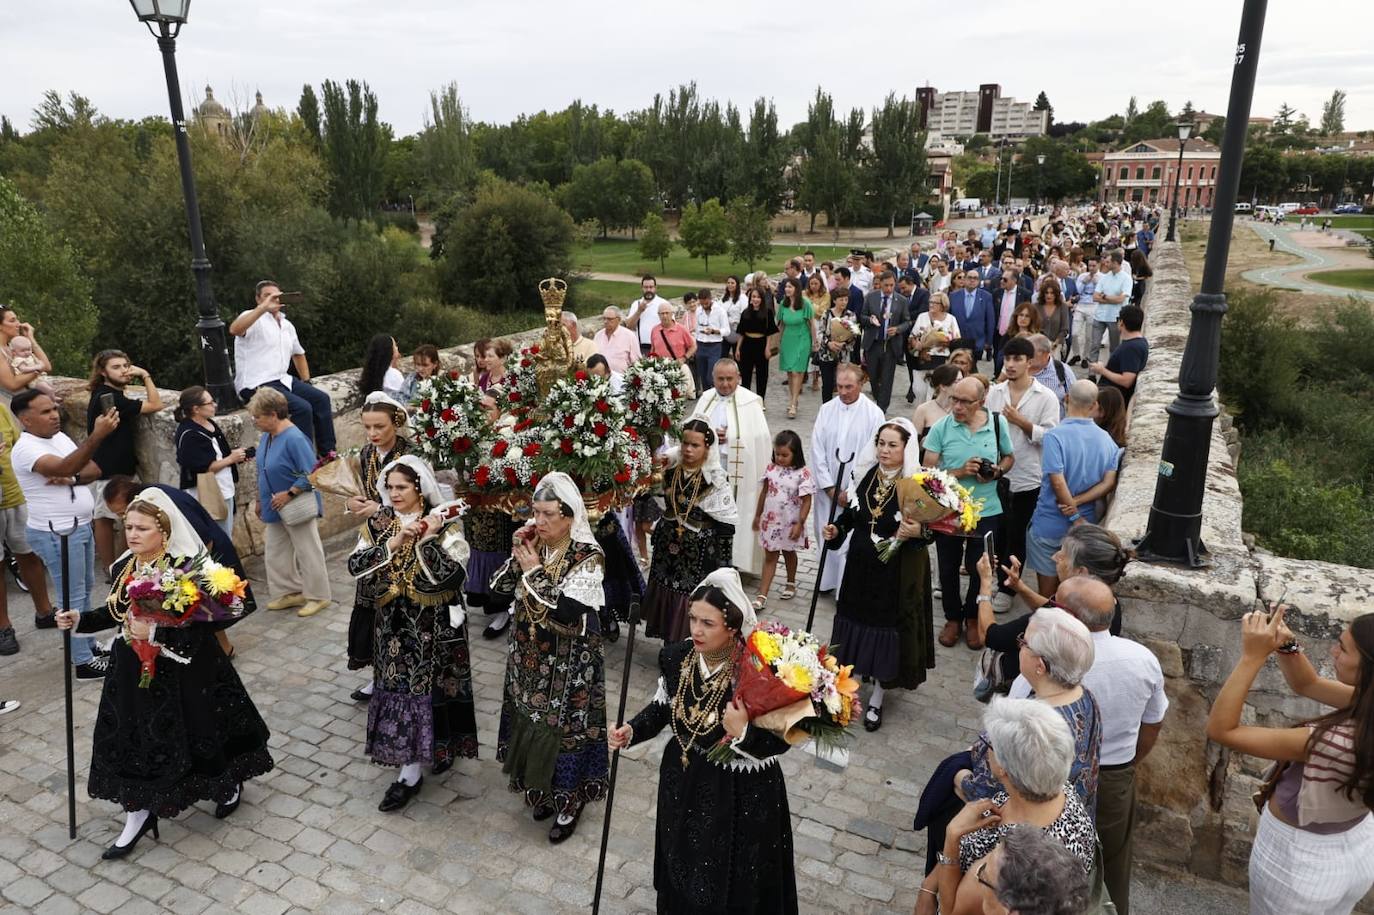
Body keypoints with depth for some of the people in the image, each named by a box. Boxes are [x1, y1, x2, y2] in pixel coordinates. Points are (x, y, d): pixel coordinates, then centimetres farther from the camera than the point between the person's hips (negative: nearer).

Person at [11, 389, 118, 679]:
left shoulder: (59, 436, 7)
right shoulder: (26, 448, -20)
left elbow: (94, 470, 5)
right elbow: (64, 467, -38)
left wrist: (72, 479, -17)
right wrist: (97, 435, -49)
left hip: (80, 527, 9)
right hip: (56, 534, -9)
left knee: (84, 589, 19)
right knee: (73, 597, -2)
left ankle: (86, 646, 33)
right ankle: (84, 662, 7)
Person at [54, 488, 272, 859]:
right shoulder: (123, 568, 0)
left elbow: (200, 623, -25)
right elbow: (115, 612, 14)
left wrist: (157, 631, -31)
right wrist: (80, 620, 0)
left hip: (184, 670, -6)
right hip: (134, 670, 6)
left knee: (197, 731, 11)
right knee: (130, 739, 10)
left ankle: (230, 783, 39)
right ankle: (138, 814, 29)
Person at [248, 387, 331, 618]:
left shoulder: (294, 439, -23)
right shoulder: (267, 436, 3)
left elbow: (310, 475, -25)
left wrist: (289, 494, -25)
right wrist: (260, 500, 16)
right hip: (275, 510, 9)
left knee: (308, 552, 4)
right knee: (276, 553, 15)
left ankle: (318, 597, 17)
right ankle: (289, 593, 28)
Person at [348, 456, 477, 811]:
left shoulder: (442, 523, -12)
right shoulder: (378, 522, 0)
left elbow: (454, 575, -22)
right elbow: (355, 565, -10)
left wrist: (426, 540, -26)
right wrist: (395, 543, -20)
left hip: (435, 625, -3)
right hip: (394, 623, 4)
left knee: (433, 686, 6)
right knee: (400, 688, 8)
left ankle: (443, 746, 30)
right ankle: (410, 773, 21)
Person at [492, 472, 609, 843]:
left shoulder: (586, 557, -21)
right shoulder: (535, 545, -3)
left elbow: (566, 612, -28)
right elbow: (499, 586, 1)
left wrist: (535, 571, -23)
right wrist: (518, 556, -15)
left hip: (567, 665, -6)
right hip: (529, 655, 6)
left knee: (562, 727, 5)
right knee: (531, 721, 17)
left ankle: (569, 801, 25)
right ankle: (542, 789, 39)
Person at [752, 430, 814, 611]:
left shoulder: (803, 473, -16)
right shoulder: (771, 468, -3)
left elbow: (806, 501, -13)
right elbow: (764, 492, 6)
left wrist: (800, 524, -16)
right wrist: (757, 515, 11)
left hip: (790, 523, -2)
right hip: (770, 521, 3)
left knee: (789, 552, 19)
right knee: (770, 556, 5)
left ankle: (791, 584, 43)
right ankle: (762, 595, 3)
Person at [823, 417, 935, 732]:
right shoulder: (864, 474, -1)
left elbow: (931, 528, -12)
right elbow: (851, 514, 12)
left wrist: (918, 532, -33)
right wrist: (836, 530, -5)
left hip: (898, 572, -4)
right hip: (861, 565, 4)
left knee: (887, 627, 6)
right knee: (857, 621, 13)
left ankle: (877, 698, 24)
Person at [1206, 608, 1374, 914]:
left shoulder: (1337, 742, -40)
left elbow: (1220, 729, -35)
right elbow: (1308, 684, 1)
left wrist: (1252, 657, -36)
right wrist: (1286, 644, -17)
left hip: (1300, 861, -6)